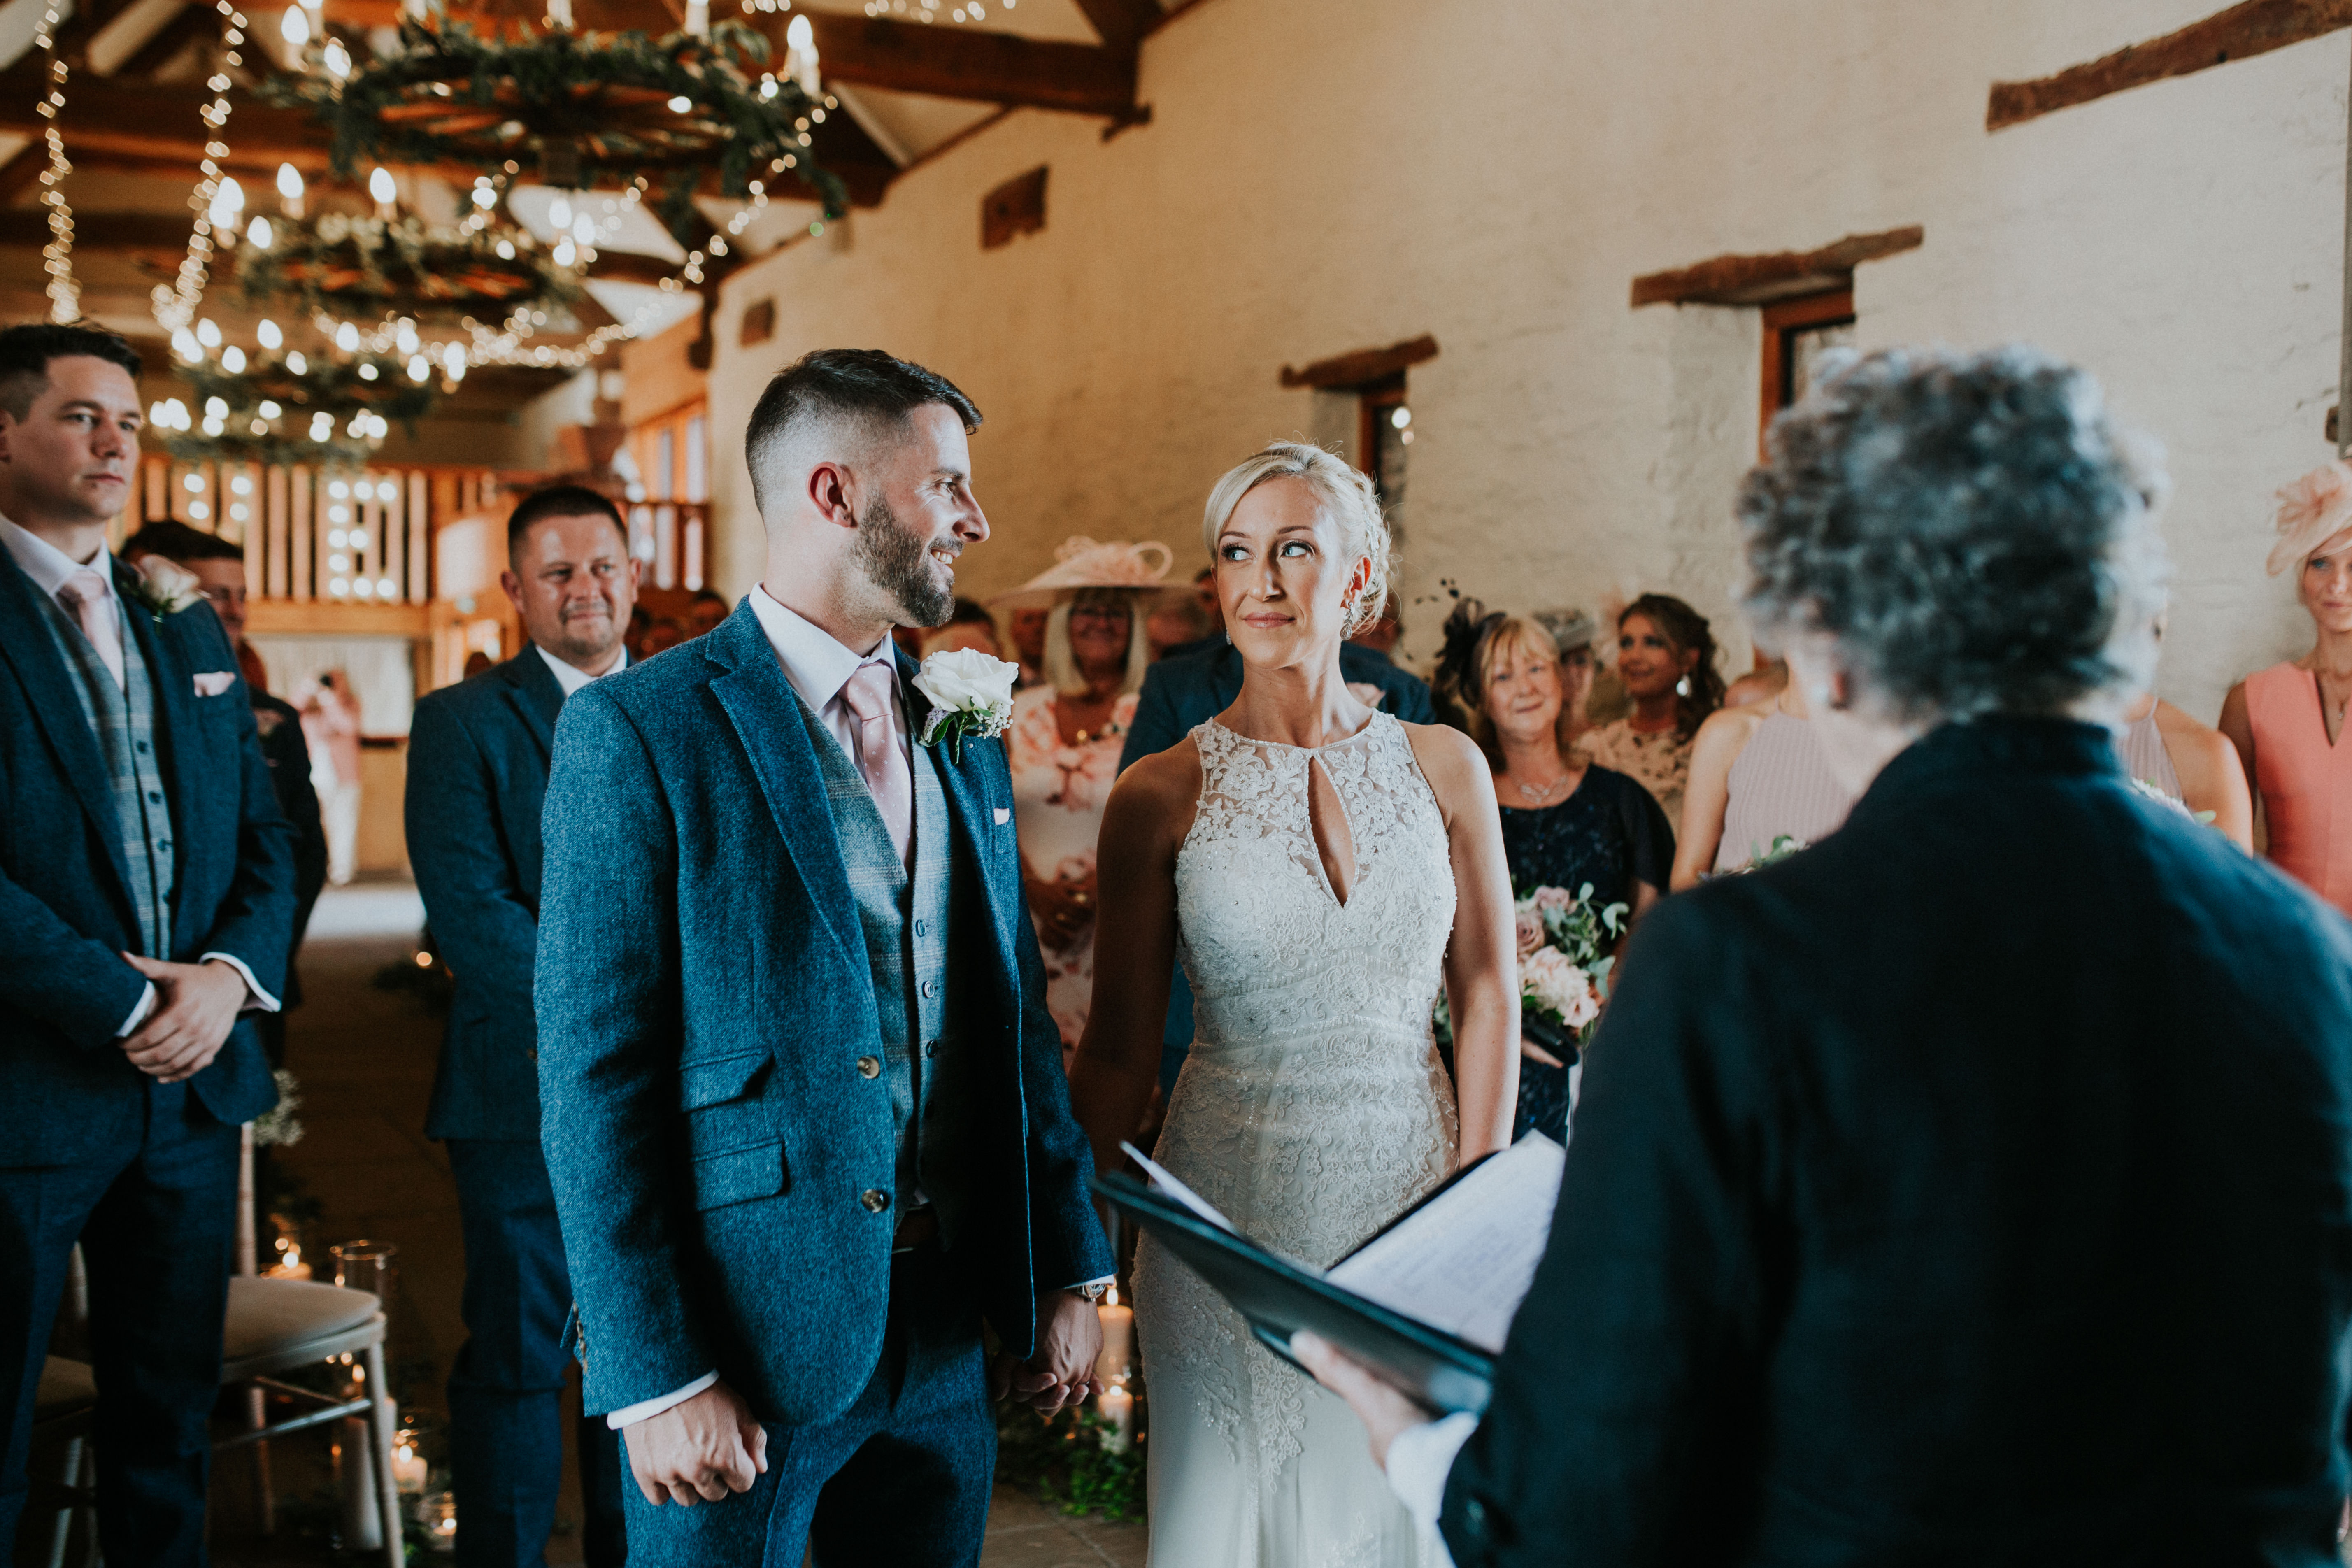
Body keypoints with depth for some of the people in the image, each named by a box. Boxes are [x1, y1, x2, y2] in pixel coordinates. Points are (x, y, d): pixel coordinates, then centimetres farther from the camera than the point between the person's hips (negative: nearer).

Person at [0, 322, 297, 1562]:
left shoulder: (187, 631, 14)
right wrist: (120, 1005, -14)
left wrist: (230, 974, -5)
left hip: (194, 1083, 6)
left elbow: (264, 834, 13)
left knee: (170, 1424, 14)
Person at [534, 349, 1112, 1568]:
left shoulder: (964, 739, 9)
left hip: (947, 1331, 6)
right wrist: (655, 1374, -15)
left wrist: (1068, 1272, 9)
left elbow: (1018, 1020, 12)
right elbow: (593, 1077, -13)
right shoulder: (637, 731, -11)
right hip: (746, 1333, -5)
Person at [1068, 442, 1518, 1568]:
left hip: (1407, 1192, 2)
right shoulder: (1163, 794, -6)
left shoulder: (1443, 767, 0)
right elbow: (1119, 1049, -2)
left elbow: (1488, 997, 4)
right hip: (1231, 1210, -1)